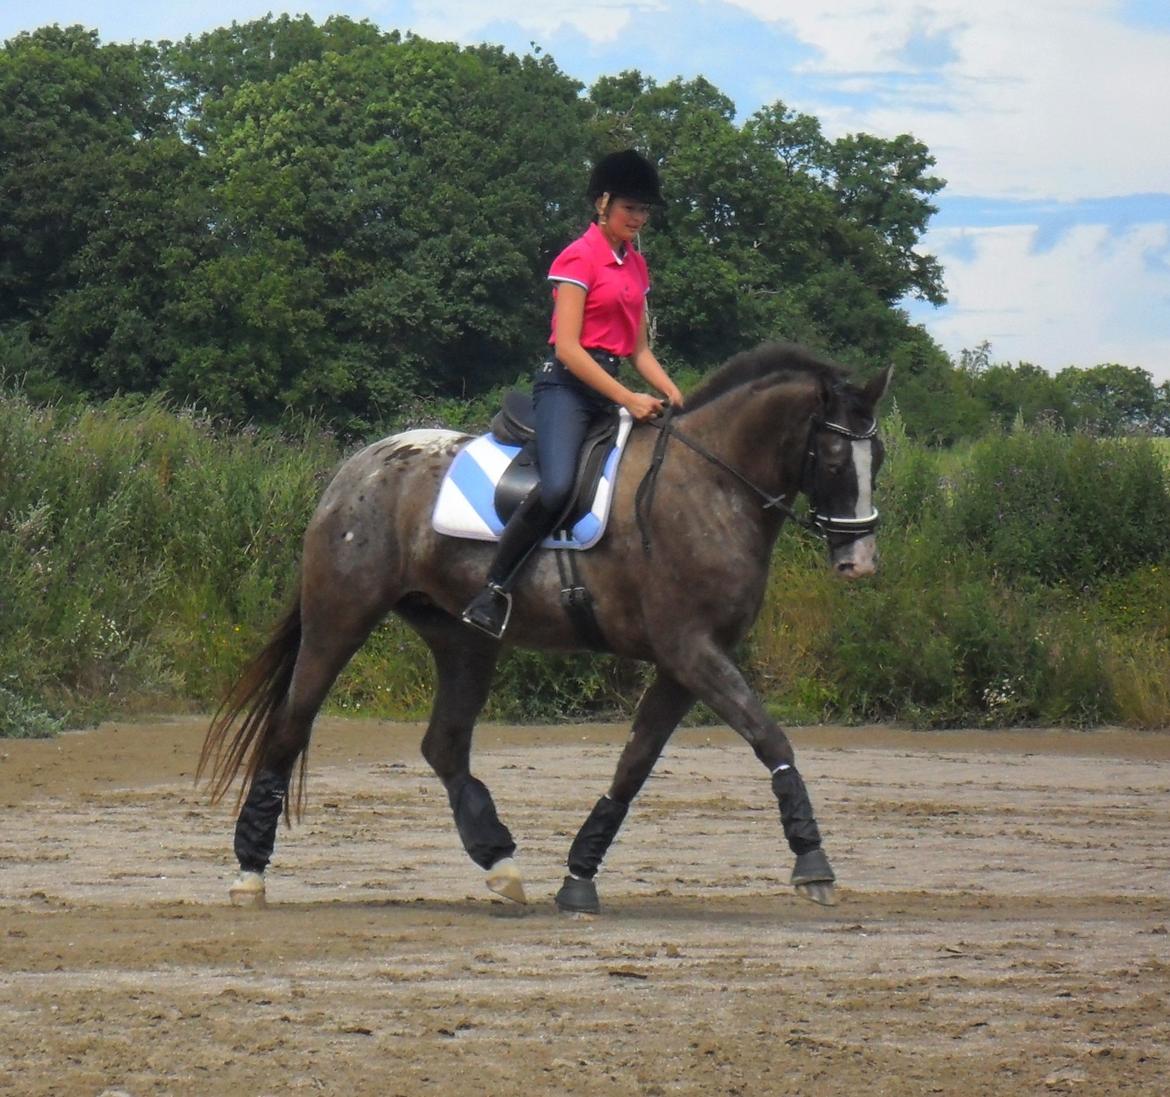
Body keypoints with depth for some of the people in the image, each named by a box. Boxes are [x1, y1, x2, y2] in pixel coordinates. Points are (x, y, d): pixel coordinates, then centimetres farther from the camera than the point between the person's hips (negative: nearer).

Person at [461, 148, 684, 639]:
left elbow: (638, 348, 21)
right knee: (558, 487, -30)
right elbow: (567, 347, -14)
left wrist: (672, 394, 3)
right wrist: (628, 399, -19)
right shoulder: (579, 259, -6)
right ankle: (491, 594, -25)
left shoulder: (635, 265, 18)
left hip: (609, 386, 9)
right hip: (566, 383, -9)